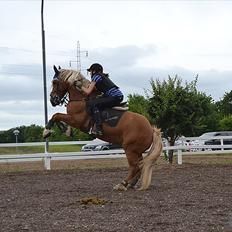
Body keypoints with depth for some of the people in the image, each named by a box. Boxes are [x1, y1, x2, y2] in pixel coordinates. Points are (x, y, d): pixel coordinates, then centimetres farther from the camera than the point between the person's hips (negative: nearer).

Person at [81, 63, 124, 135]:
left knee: (91, 104, -16)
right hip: (118, 97, 10)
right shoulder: (102, 76, 26)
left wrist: (80, 86, 11)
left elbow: (88, 91, -4)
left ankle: (98, 128, -27)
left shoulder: (96, 76, 0)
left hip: (115, 97, -10)